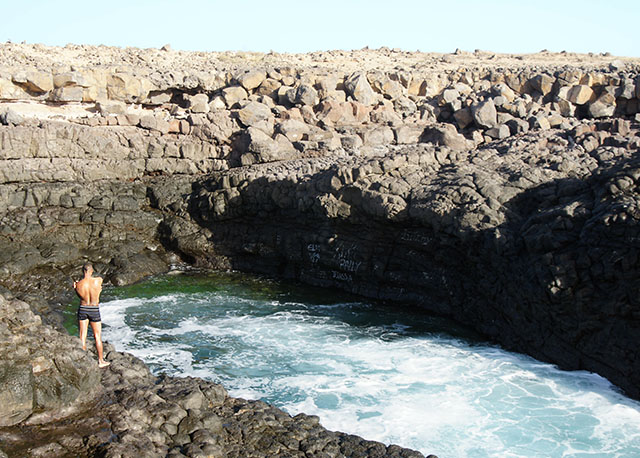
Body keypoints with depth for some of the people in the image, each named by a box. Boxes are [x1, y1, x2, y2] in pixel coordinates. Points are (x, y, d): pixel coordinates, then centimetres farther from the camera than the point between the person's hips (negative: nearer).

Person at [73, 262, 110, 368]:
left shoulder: (78, 285, -12)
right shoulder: (98, 280, -15)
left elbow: (80, 295, 7)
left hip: (82, 309, 1)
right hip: (94, 310, -1)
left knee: (82, 336, 11)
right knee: (97, 336, 11)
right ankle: (101, 361, 20)